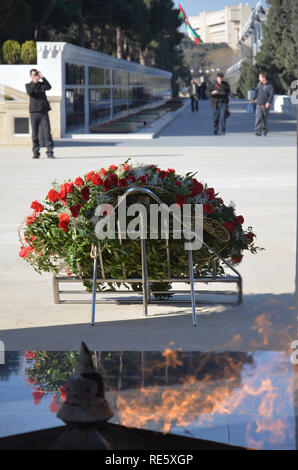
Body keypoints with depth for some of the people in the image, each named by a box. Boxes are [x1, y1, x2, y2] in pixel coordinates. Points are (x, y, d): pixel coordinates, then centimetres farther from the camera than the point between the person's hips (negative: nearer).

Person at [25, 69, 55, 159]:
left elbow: (49, 87, -9)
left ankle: (50, 152, -6)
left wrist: (43, 78, -19)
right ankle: (36, 152, 8)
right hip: (34, 112, -1)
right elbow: (29, 92, -14)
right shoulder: (28, 85, 8)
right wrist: (34, 82, -24)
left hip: (44, 112, 1)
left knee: (47, 132, -6)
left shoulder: (42, 84, 12)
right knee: (35, 133, 2)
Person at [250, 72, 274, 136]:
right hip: (258, 104, 2)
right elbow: (256, 91, 14)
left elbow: (271, 95, -11)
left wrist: (268, 102, -25)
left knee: (265, 118, 10)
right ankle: (258, 131, -18)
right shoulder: (259, 85, 7)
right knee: (258, 117, -13)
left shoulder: (270, 86, -5)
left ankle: (265, 130, 32)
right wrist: (253, 99, 2)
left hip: (265, 105, -2)